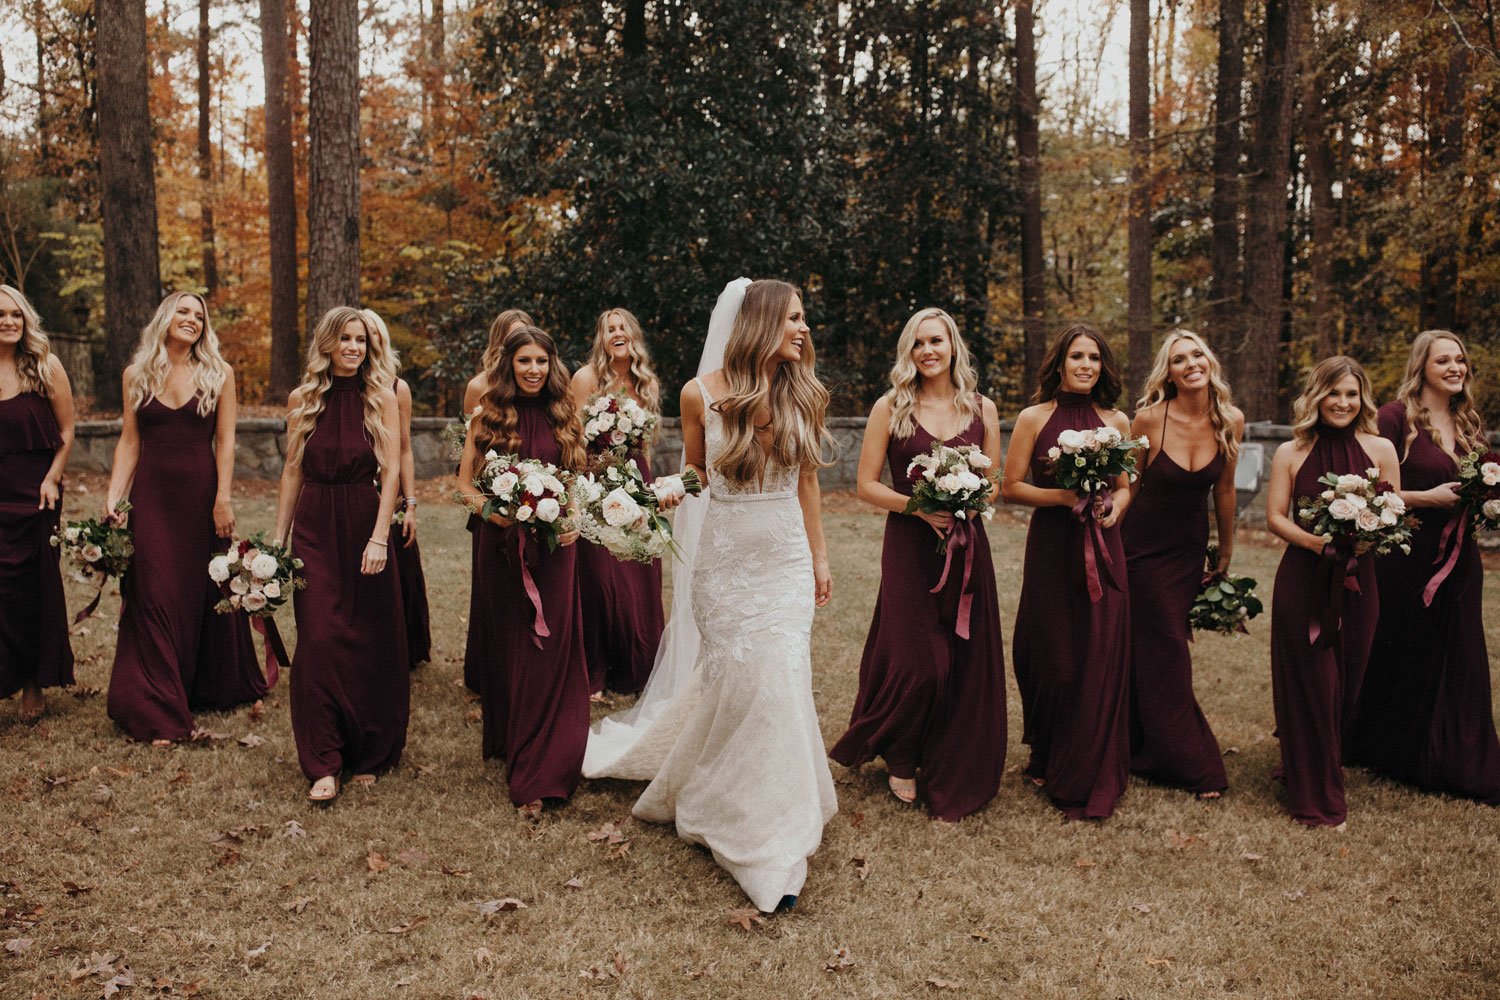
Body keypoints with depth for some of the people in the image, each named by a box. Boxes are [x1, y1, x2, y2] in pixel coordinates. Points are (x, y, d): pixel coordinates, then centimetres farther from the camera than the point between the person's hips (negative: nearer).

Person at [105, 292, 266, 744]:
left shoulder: (218, 373, 2)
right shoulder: (136, 375, 6)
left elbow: (225, 441, -2)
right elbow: (129, 441, 6)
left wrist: (223, 499, -9)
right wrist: (113, 496, -4)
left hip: (200, 492, -1)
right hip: (151, 495, 1)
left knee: (205, 590, 7)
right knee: (154, 595, -3)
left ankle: (210, 688, 27)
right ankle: (156, 710, 3)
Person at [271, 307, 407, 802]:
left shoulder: (381, 398, -1)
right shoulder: (302, 400, 6)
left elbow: (391, 470, -6)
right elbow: (293, 471, 10)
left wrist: (379, 537, -14)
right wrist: (279, 536, 7)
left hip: (364, 523, -1)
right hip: (314, 528, 1)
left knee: (371, 642, 5)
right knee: (319, 639, -5)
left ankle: (369, 755, 20)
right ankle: (324, 763, 2)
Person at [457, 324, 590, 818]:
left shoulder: (563, 416, 4)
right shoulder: (489, 417, 0)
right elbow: (465, 482, 2)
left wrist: (576, 521, -7)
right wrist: (494, 511, -15)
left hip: (555, 547, 0)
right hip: (502, 544, 0)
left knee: (550, 652, -3)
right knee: (507, 645, 11)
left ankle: (539, 773, 2)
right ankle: (507, 739, 32)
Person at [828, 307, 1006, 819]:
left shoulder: (981, 409, 7)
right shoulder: (890, 407, 0)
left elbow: (994, 484, 12)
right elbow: (867, 485, -2)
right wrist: (918, 506, -16)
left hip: (966, 546, 3)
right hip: (909, 547, -2)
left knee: (966, 664, 5)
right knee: (916, 662, -3)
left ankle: (952, 776, 25)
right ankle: (901, 760, 25)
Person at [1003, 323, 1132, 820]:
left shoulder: (1116, 422, 8)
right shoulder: (1034, 418, 0)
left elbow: (1125, 485, 16)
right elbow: (1010, 487, -1)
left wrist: (1113, 507, -6)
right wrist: (1062, 495, -14)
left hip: (1102, 550, 2)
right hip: (1050, 549, -2)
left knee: (1100, 661, 1)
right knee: (1050, 659, 4)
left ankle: (1086, 779, 16)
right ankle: (1047, 760, 27)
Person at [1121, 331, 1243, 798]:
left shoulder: (1231, 421, -6)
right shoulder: (1149, 418, -17)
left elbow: (1224, 491, 6)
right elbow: (1128, 485, -5)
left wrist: (1227, 551, 14)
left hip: (1190, 548, 3)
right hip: (1144, 545, -3)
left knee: (1167, 646, 10)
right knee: (1166, 650, -1)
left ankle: (1146, 749, 28)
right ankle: (1193, 765, 11)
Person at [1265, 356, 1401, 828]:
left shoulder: (1380, 449, 5)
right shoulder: (1291, 453, 1)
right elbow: (1275, 517, -1)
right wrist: (1315, 540, -19)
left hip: (1357, 579, 2)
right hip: (1303, 580, -2)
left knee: (1347, 680, 8)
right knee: (1310, 683, -1)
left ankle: (1327, 768, 32)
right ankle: (1317, 799, 9)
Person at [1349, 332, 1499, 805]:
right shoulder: (1396, 416, -8)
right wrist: (1427, 497, -20)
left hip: (1458, 558, 6)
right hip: (1407, 557, -6)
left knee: (1458, 662, 8)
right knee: (1400, 659, 4)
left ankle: (1457, 764, 20)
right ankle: (1390, 753, 23)